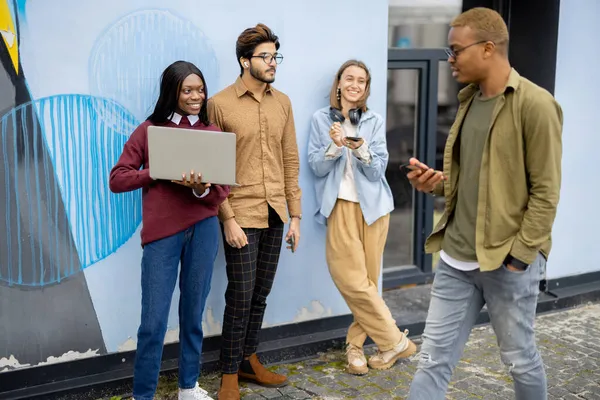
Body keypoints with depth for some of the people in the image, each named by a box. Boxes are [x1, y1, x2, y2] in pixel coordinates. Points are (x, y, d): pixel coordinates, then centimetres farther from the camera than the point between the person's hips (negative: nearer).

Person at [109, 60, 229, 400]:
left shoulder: (212, 132, 7)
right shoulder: (149, 130, 3)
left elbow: (223, 190, 3)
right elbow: (117, 179, 1)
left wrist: (202, 189, -18)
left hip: (204, 228, 2)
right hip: (162, 231, -2)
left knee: (194, 312, 12)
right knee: (154, 320, -1)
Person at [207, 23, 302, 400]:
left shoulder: (283, 102, 9)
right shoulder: (220, 104, -6)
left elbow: (291, 161, 10)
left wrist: (295, 214, 7)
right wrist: (227, 218, -13)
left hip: (275, 215, 5)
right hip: (241, 215, -5)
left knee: (260, 294, 13)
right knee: (240, 296, 1)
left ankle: (249, 359, 30)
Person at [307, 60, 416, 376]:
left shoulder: (375, 122, 6)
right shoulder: (321, 119, 4)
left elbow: (378, 170, -2)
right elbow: (316, 167, -1)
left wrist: (361, 150, -20)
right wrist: (335, 146, -18)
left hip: (372, 205, 2)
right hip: (341, 206, -1)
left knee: (368, 279, 2)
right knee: (353, 280, -10)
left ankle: (355, 345, 15)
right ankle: (395, 341, 3)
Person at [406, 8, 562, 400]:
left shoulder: (535, 104, -13)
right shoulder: (469, 100, 11)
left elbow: (545, 192, -13)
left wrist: (519, 256, -15)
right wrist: (439, 181, -1)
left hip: (508, 260, -6)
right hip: (456, 258, 7)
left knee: (520, 359, 14)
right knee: (433, 361, 7)